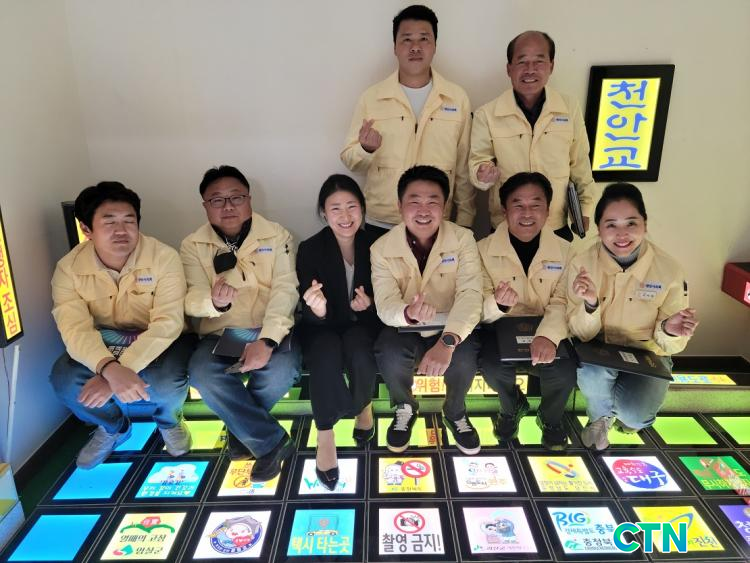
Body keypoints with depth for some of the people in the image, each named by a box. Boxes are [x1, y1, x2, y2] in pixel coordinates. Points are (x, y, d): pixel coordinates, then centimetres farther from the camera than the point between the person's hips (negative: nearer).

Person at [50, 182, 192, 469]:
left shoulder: (163, 257, -22)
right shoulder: (69, 267, -14)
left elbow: (167, 323, -28)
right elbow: (75, 328, -25)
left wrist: (120, 371, -39)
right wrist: (110, 369, -46)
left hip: (159, 340, -3)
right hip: (102, 342, 3)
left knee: (168, 382, -32)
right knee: (64, 380, -24)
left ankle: (169, 421, 9)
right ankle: (113, 427, 11)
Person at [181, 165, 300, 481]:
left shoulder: (276, 236, 2)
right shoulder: (193, 246, 5)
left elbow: (285, 289, -9)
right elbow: (193, 300, -4)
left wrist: (267, 340, -25)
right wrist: (214, 301, -32)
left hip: (270, 330, -1)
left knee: (281, 370, -31)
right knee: (202, 374, -30)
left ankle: (240, 424, 3)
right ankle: (272, 441, -14)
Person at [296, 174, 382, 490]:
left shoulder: (375, 245, -9)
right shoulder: (310, 249, -13)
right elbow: (311, 316, -15)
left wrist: (369, 304, -20)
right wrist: (317, 310, -40)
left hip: (363, 323, 1)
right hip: (321, 327, -1)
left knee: (358, 352, -32)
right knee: (326, 355, -33)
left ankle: (363, 405, 2)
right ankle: (325, 437, -14)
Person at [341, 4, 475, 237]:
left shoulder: (458, 98, 1)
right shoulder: (371, 97, -1)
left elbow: (464, 167, 4)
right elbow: (350, 159, 2)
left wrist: (464, 221, 5)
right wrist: (366, 149, -18)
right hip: (380, 224, 0)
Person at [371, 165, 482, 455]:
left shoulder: (463, 239, -12)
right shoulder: (382, 248, -11)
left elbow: (470, 295, -24)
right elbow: (385, 305, -20)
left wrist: (447, 341, -43)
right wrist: (409, 313, -47)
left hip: (452, 327, 0)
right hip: (404, 328, 0)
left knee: (464, 359, -30)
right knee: (390, 359, -30)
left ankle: (455, 412, 8)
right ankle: (405, 408, 7)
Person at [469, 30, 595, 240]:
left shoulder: (570, 109, -1)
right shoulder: (486, 114, -9)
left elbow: (580, 164, 8)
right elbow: (477, 162, -3)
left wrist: (585, 208, 12)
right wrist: (483, 174, -26)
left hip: (557, 227, 2)